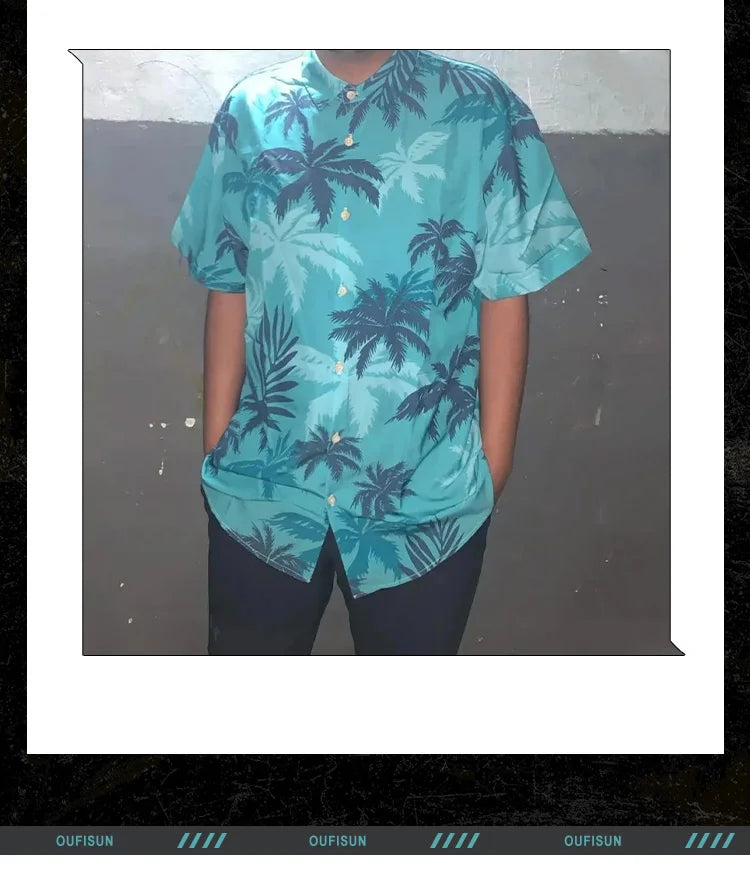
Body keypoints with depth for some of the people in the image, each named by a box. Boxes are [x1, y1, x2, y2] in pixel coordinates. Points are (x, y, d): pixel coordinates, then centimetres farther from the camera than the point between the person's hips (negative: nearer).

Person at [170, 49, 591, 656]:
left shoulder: (482, 111, -4)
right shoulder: (248, 112, 2)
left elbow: (505, 298, -3)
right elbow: (228, 293, 4)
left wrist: (494, 468, -3)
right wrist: (215, 450, 5)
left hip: (426, 493, -1)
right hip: (263, 481, 2)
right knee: (247, 645, 18)